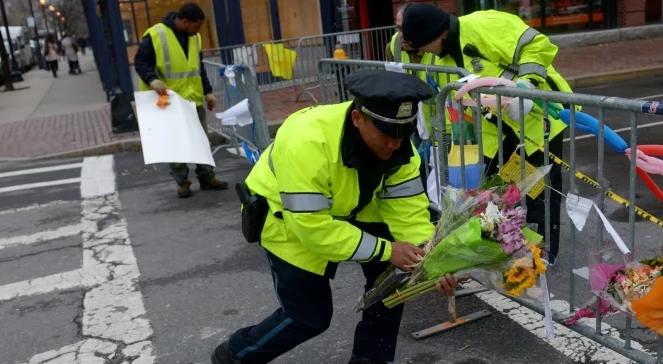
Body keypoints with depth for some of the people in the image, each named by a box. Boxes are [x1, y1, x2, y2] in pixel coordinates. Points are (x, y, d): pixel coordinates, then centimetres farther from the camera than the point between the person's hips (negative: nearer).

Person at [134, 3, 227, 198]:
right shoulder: (155, 36, -13)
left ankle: (206, 177, 20)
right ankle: (182, 181, 13)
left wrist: (207, 91, 13)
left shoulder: (194, 38, 8)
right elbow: (140, 62, -11)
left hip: (193, 99, 6)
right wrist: (152, 79, -29)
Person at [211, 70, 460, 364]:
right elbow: (313, 227, -37)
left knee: (392, 271, -7)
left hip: (347, 210, 6)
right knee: (310, 315, -4)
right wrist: (386, 250, -34)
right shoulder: (308, 142, -40)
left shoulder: (397, 144, -19)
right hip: (284, 216, -6)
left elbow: (407, 211, -16)